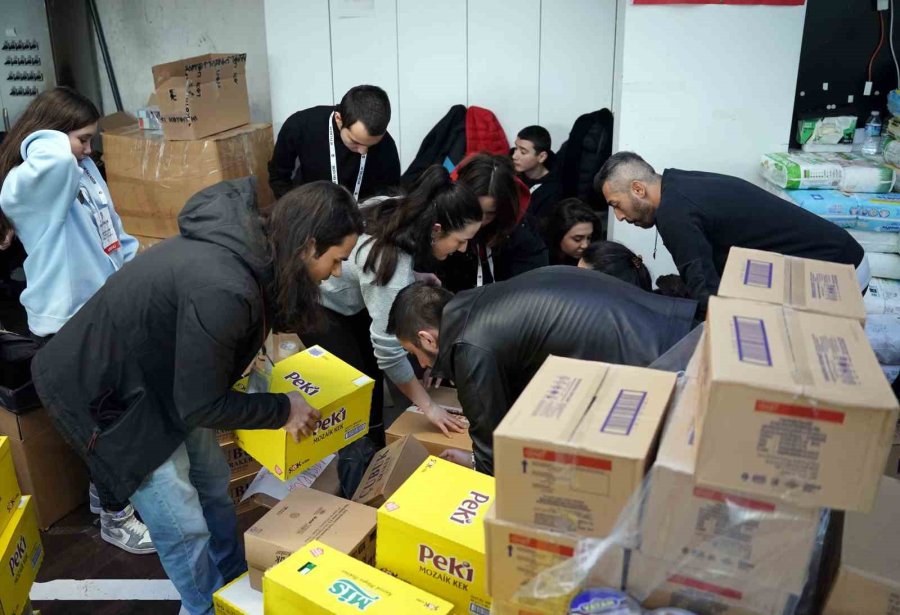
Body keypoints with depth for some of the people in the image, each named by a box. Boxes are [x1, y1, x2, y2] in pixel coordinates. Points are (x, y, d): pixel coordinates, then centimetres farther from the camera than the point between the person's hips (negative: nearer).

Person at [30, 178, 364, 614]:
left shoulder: (249, 241, -10)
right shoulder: (221, 289, -38)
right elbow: (201, 406, -24)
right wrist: (282, 410, -14)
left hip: (158, 374, 9)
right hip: (105, 392, -9)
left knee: (212, 483, 20)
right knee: (184, 526, 3)